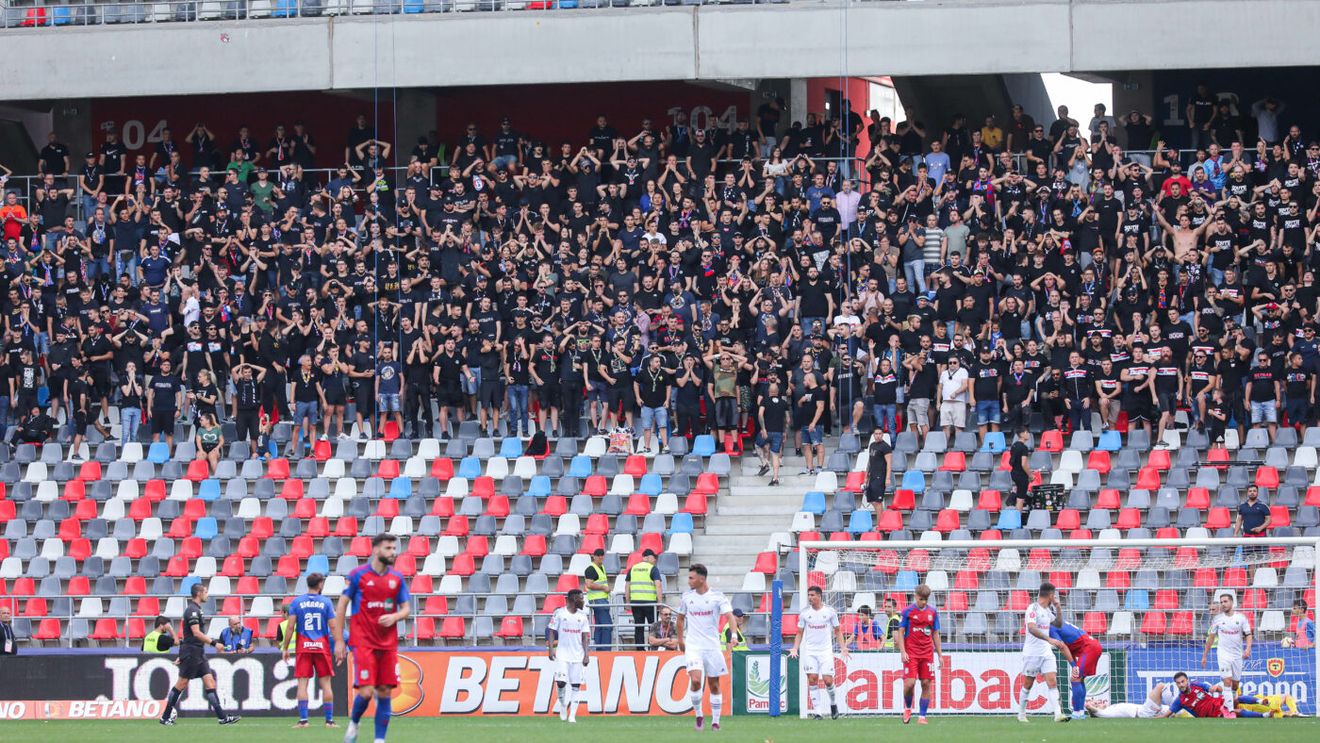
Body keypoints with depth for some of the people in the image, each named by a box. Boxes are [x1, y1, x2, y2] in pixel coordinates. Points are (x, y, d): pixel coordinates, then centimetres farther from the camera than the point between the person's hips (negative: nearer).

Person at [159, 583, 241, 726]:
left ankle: (222, 717, -2)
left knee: (210, 681, 2)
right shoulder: (192, 610, -15)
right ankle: (165, 717, 6)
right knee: (182, 684, -3)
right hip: (191, 652, -10)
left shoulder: (195, 609, 16)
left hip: (199, 653, 10)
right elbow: (196, 633, -23)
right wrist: (214, 643, -21)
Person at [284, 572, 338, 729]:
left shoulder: (296, 602, 1)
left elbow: (290, 627, -3)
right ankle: (329, 720, 4)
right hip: (322, 646, 0)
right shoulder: (326, 602, 0)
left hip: (303, 647, 0)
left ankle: (303, 720, -6)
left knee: (302, 683, 0)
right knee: (326, 683, 5)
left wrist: (285, 648, 3)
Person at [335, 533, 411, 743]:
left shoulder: (397, 578, 8)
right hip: (363, 643, -4)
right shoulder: (358, 575, -3)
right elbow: (341, 606, 0)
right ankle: (353, 724, 16)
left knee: (385, 692, 1)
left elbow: (407, 609, 12)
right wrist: (339, 641, -4)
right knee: (366, 691, -13)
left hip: (388, 644, 4)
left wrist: (394, 617, -13)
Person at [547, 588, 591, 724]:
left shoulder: (582, 616, 8)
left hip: (577, 655, 3)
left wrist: (586, 654, -2)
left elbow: (585, 637, 7)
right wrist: (551, 649, -11)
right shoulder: (559, 613, -1)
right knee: (561, 682, -13)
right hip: (562, 654, -3)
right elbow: (551, 632, 0)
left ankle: (572, 715, 2)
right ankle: (563, 705, 15)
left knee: (576, 684, -1)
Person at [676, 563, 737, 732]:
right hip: (693, 646, 1)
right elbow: (680, 618, 19)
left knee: (714, 685, 5)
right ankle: (698, 715, 0)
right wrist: (680, 639, 18)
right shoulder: (687, 596, 4)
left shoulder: (717, 597, -6)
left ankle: (715, 721, 17)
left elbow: (729, 615, -16)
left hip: (712, 646, -1)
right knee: (695, 680, -19)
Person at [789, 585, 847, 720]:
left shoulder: (830, 611, 0)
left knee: (828, 680, -8)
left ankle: (833, 703, 20)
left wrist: (843, 648, -1)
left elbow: (837, 631, 9)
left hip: (826, 651, -1)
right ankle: (816, 711, -4)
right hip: (809, 652, 1)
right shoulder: (804, 612, 4)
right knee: (812, 679, -8)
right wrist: (795, 649, -3)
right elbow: (800, 633, 11)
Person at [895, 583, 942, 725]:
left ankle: (922, 716, 4)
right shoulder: (908, 611, -1)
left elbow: (935, 634, 14)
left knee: (926, 684, -1)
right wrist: (902, 651, -11)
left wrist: (940, 654, 11)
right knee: (910, 683, -13)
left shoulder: (933, 612, 9)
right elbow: (900, 632, 0)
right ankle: (907, 708, 15)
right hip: (911, 653, -3)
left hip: (927, 653, 3)